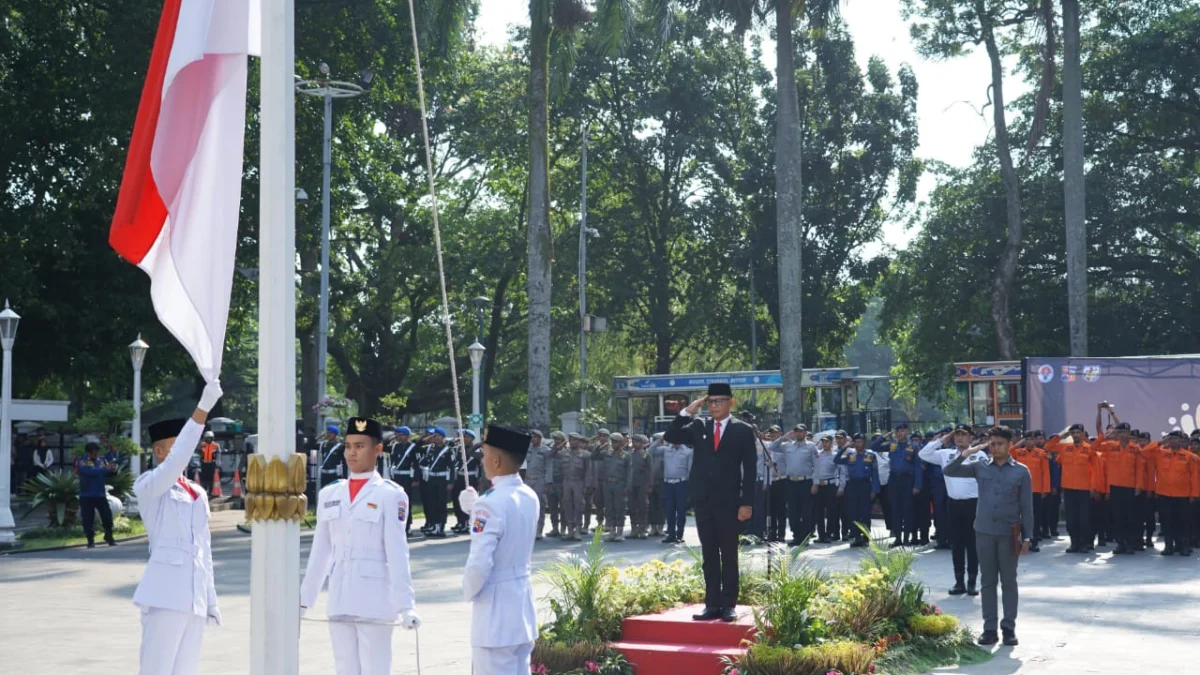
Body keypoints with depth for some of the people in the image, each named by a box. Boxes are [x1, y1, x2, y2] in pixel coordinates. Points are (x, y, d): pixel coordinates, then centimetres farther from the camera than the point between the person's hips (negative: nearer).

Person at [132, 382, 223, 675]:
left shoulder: (198, 494, 17)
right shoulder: (148, 487, -3)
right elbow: (176, 460, -23)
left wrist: (210, 599, 18)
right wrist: (202, 410, -30)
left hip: (194, 599, 7)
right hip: (165, 595, -7)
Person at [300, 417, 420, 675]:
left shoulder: (390, 494, -4)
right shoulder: (330, 494, 11)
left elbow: (397, 553, -8)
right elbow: (320, 551, 15)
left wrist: (406, 605, -13)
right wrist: (304, 599, 14)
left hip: (374, 603, -5)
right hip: (339, 602, 5)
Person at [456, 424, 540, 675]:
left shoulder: (491, 503, -21)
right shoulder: (529, 497, 5)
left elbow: (480, 563, -24)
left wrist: (469, 591, -6)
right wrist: (475, 507, 16)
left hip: (495, 607, -9)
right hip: (522, 606, 9)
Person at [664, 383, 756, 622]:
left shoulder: (743, 431, 0)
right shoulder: (698, 427, 10)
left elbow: (749, 470, -3)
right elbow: (670, 437, 2)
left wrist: (746, 503, -9)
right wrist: (687, 412, -5)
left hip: (728, 501, -3)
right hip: (703, 500, 3)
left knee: (729, 555, 3)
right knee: (709, 555, 6)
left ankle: (729, 605, 7)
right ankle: (712, 604, 9)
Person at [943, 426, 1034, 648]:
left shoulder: (1021, 471, 0)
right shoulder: (980, 467, 5)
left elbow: (1026, 507, 1)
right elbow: (949, 471, 2)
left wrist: (1027, 537, -4)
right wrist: (965, 454, -11)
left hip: (1009, 534, -2)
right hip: (984, 532, 2)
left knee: (1008, 581, 5)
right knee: (988, 582, 6)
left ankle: (1009, 628, 12)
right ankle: (989, 628, 10)